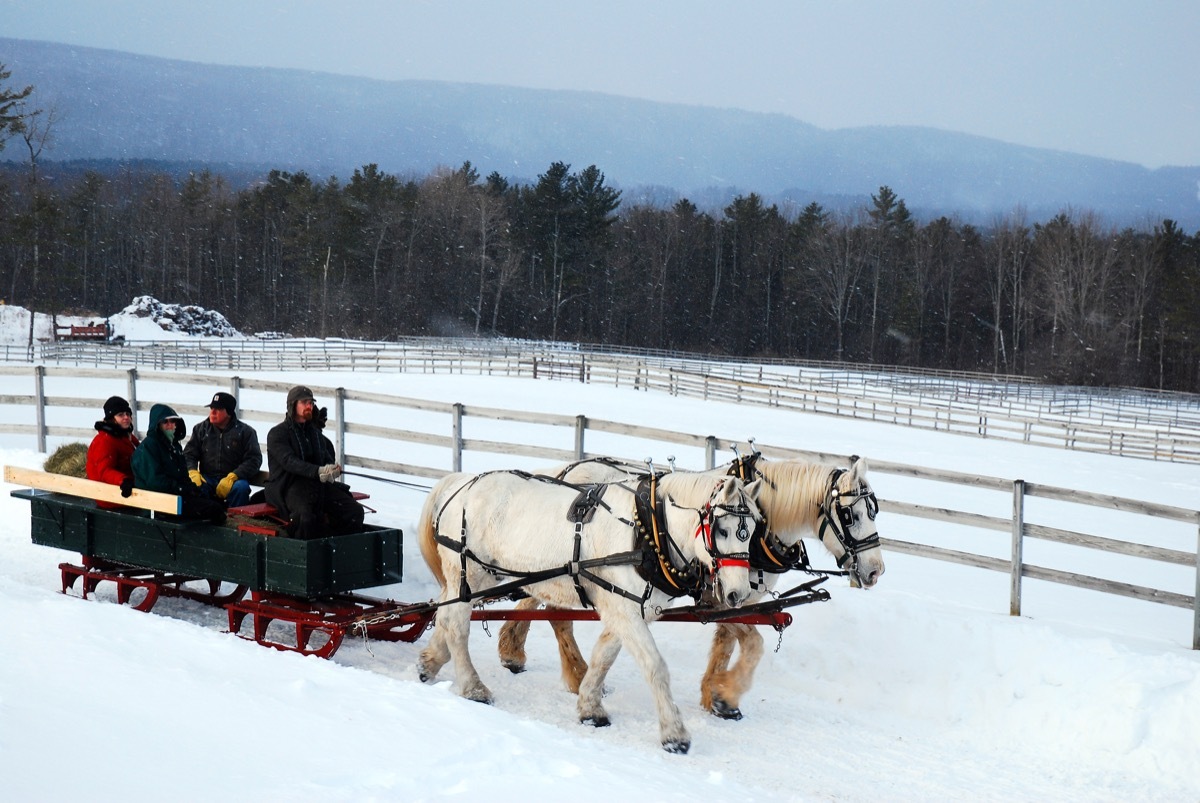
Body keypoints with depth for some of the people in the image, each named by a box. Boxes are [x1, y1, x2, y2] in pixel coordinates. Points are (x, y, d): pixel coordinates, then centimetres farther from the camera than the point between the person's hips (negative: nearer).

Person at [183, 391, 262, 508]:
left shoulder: (245, 431, 5)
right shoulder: (200, 429, 15)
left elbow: (254, 459, -4)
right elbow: (188, 454, 13)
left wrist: (231, 478, -17)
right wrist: (193, 472, -11)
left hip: (234, 478, -2)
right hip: (207, 479, 2)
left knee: (241, 487, -36)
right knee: (193, 485, -32)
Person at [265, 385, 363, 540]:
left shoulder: (316, 433, 23)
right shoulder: (277, 433, 1)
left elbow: (327, 458, 20)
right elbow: (289, 461, -15)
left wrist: (332, 469, -9)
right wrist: (317, 471, -32)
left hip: (319, 484, 6)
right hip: (290, 485, -6)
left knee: (355, 511, -14)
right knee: (305, 516, -38)